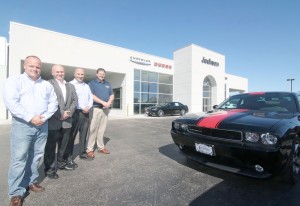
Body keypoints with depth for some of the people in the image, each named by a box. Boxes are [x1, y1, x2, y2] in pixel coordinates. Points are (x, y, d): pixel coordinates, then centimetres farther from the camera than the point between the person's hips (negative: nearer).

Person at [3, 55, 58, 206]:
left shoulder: (47, 84, 12)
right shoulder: (14, 81, 1)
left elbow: (53, 103, 7)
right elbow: (11, 102, -11)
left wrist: (44, 117, -8)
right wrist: (30, 118, -17)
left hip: (42, 125, 4)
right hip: (22, 125, -3)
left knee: (36, 156, 12)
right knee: (19, 159, 0)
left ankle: (31, 182, 29)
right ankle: (16, 192, 14)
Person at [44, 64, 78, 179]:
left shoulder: (70, 86, 15)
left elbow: (75, 100, 10)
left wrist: (69, 112, -4)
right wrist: (60, 114, -15)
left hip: (67, 121, 5)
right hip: (53, 121, -5)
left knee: (64, 144, 17)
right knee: (51, 146, 6)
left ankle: (61, 162, 34)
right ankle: (49, 168, 20)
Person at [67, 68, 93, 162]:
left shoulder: (86, 86, 19)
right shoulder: (71, 85, -3)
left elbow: (91, 97, 16)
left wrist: (88, 107, -1)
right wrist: (83, 108, -14)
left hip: (86, 112, 6)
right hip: (75, 112, -6)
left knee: (83, 134, 12)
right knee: (72, 135, 0)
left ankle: (83, 153, 23)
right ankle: (69, 157, 9)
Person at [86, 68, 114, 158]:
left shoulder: (108, 84, 18)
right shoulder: (92, 83, 2)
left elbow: (112, 95, 13)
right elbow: (91, 96, -11)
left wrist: (109, 103, -7)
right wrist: (103, 102, -18)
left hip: (106, 109, 5)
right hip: (96, 108, -5)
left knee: (102, 129, 10)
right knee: (93, 129, -4)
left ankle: (101, 147, 18)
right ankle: (89, 149, 3)